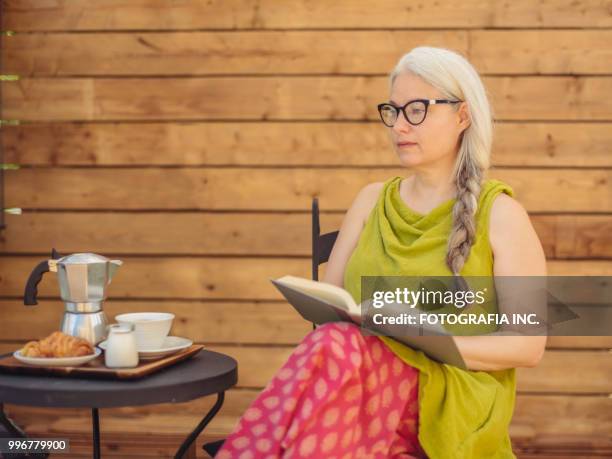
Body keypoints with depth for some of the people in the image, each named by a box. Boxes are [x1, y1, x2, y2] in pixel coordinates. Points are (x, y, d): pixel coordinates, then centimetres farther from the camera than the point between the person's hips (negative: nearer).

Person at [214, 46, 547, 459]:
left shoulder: (498, 212, 2)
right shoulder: (372, 200, 16)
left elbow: (528, 344, -3)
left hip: (449, 404, -3)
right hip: (364, 374, 3)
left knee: (335, 346, -34)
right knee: (331, 344, -34)